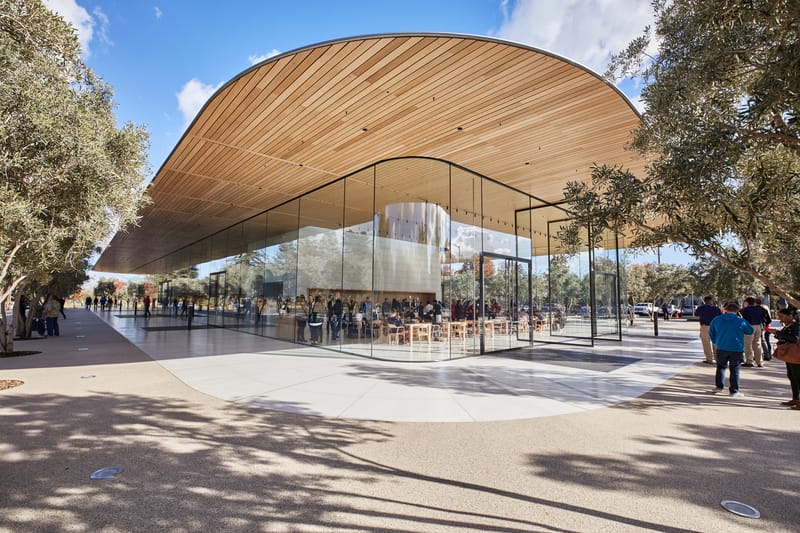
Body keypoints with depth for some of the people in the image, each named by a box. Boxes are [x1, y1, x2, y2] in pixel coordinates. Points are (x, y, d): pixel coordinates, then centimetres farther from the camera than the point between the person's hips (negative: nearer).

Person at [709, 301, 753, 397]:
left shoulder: (716, 320, -2)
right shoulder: (741, 321, -11)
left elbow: (711, 334, 6)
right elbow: (750, 331, 6)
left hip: (721, 348, 2)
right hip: (737, 349, -2)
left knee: (721, 367, 18)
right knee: (735, 370, 6)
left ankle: (719, 386, 16)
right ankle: (734, 390, 9)